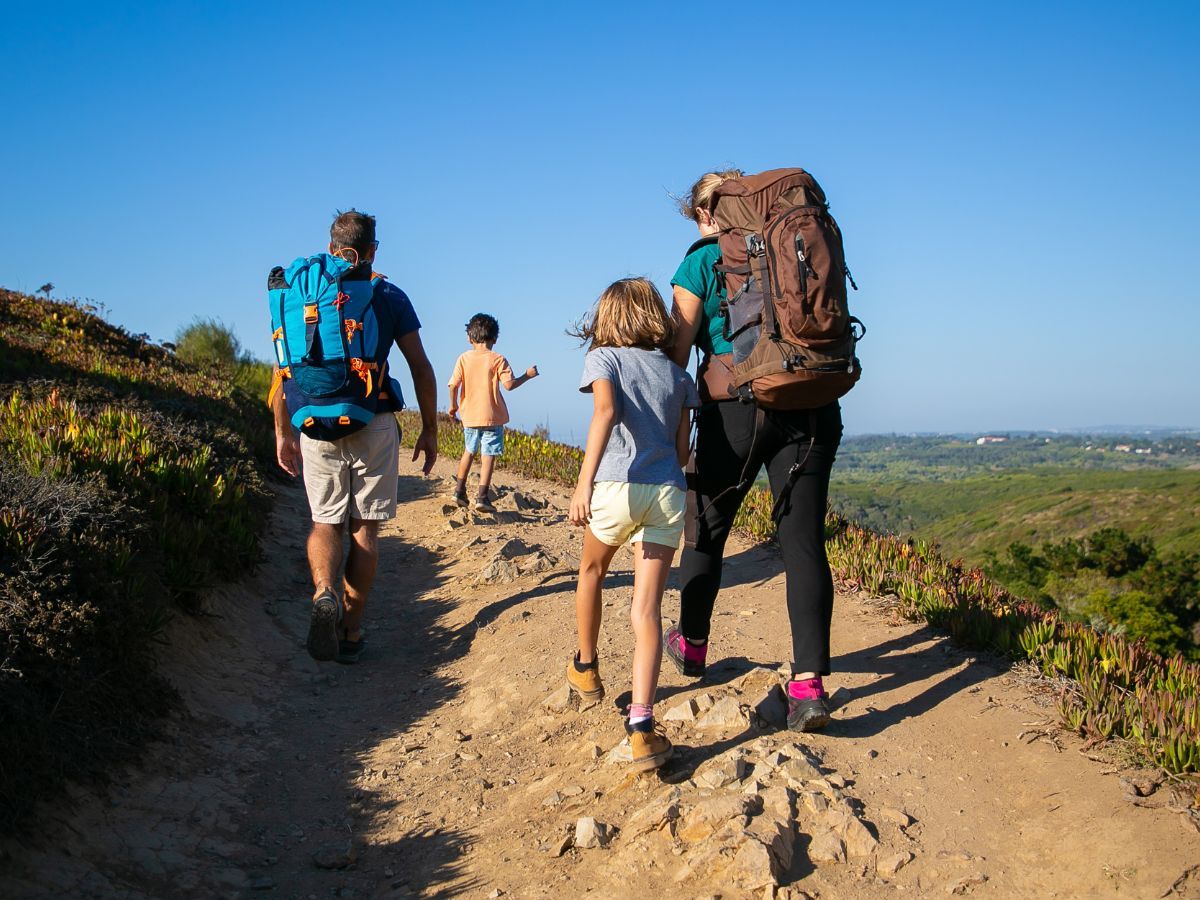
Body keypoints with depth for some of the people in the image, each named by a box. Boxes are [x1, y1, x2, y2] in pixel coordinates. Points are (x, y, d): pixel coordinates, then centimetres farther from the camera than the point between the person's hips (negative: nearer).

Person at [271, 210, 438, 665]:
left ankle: (323, 593, -14)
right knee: (365, 526, 9)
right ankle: (351, 631, 11)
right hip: (375, 426, -1)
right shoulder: (391, 298, 2)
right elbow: (421, 368, -1)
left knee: (325, 521, 15)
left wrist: (283, 433, 11)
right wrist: (429, 430, 7)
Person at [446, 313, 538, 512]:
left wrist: (453, 406, 13)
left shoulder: (464, 358, 1)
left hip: (469, 415, 4)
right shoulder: (497, 359, -7)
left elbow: (453, 385, -3)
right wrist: (527, 375, 0)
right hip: (492, 416, -4)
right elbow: (509, 384, -15)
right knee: (488, 456, -1)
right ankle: (482, 497, -6)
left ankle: (459, 490, 22)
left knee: (469, 451, 22)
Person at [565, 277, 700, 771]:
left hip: (617, 488, -2)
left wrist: (584, 481, -23)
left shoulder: (604, 359, 5)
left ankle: (585, 669, 43)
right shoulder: (677, 374, 16)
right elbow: (682, 451, 13)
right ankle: (641, 723, -14)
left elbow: (606, 411, -16)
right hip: (668, 492, 2)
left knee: (591, 571, 26)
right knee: (647, 607, -1)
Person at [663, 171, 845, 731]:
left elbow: (676, 355, -2)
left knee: (707, 525, 16)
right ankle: (809, 684, -8)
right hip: (810, 406, 3)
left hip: (734, 406, -3)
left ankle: (692, 645, 34)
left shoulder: (700, 262, 2)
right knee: (804, 541, 0)